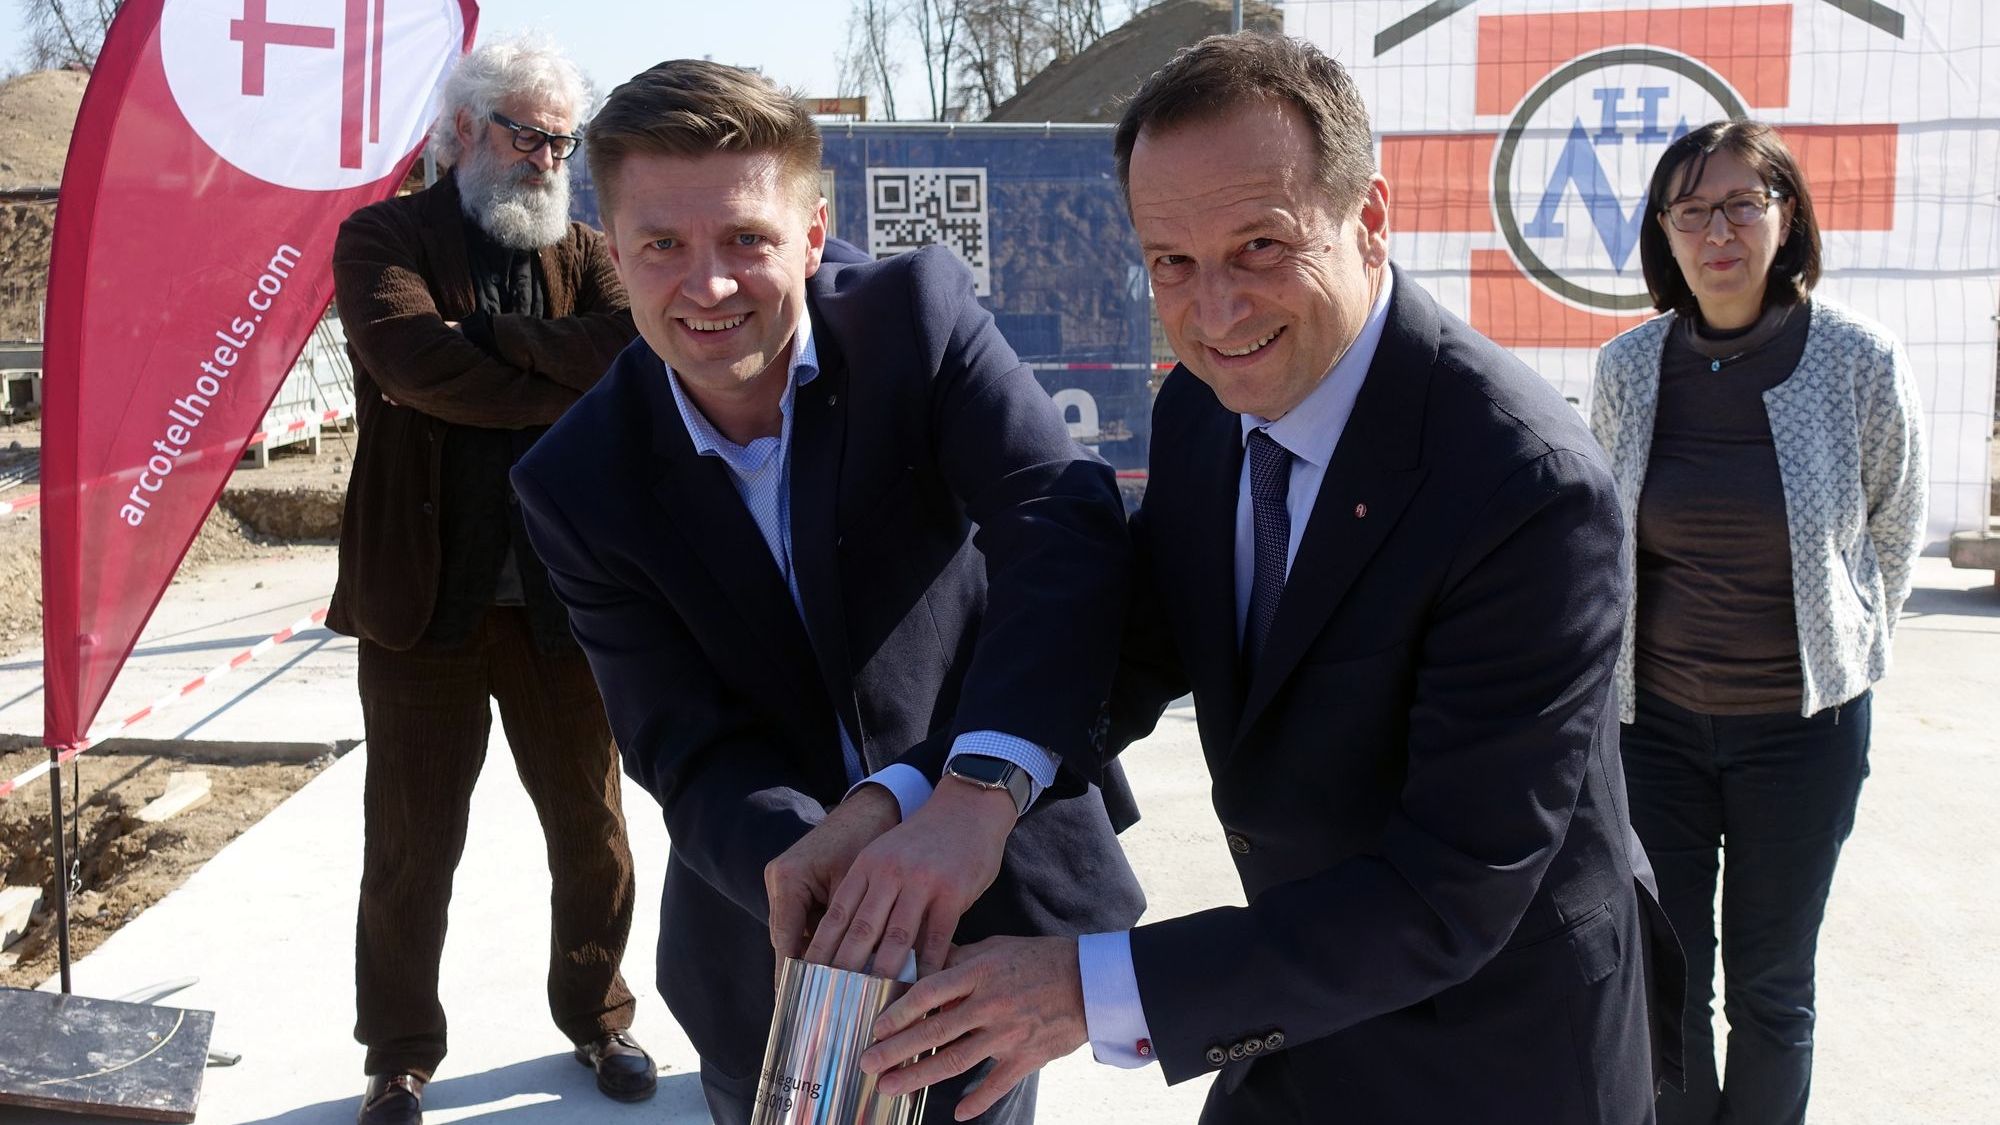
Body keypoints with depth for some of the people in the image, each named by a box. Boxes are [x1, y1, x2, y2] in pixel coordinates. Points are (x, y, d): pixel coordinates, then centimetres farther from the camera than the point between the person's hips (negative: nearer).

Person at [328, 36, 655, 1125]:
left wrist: (479, 337, -15)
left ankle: (596, 1018, 37)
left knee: (591, 831, 14)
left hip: (565, 593, 3)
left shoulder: (582, 252, 9)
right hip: (425, 595, -2)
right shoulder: (381, 238, 0)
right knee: (408, 851, 10)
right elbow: (412, 360, -20)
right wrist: (569, 390, -14)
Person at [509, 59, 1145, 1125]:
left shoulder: (918, 310, -15)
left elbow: (1067, 528, -28)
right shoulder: (581, 484, -11)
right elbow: (687, 754, -14)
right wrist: (812, 864, -36)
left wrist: (978, 793, -43)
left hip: (988, 895, -1)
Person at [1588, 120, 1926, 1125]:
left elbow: (1895, 533, 6)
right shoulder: (1627, 368, -3)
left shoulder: (1860, 360, -9)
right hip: (1653, 719, 2)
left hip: (1802, 725, -1)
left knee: (1770, 990, 11)